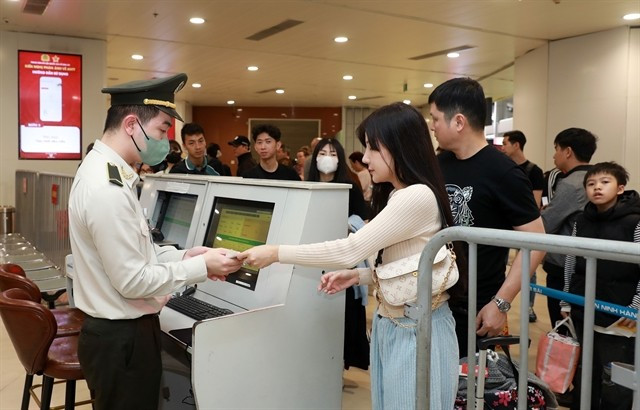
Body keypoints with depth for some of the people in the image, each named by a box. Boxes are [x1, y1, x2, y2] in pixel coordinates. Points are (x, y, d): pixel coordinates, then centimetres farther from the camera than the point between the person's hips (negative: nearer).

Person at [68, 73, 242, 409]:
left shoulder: (102, 170, 6)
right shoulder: (107, 189, -26)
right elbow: (133, 281, -24)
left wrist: (182, 256, 1)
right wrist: (200, 267, -16)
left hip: (120, 330, 10)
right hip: (123, 338, -10)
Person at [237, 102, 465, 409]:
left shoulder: (418, 196, -21)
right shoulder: (396, 195, 11)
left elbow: (351, 249, -24)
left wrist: (277, 253, -19)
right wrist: (357, 276, 1)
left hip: (416, 330, -9)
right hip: (389, 324, 9)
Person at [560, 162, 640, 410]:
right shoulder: (581, 222, 4)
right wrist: (566, 303, 11)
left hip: (620, 319, -4)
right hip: (582, 315, 4)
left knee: (617, 387, 4)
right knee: (583, 379, 16)